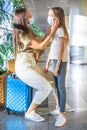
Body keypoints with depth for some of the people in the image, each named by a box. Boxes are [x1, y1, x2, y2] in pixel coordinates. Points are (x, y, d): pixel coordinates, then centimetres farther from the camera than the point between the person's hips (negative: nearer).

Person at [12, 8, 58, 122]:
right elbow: (41, 46, -22)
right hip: (24, 68, -10)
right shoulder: (21, 35, -22)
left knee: (52, 79, 13)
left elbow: (40, 41, 7)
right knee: (46, 87, -13)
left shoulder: (28, 30, 8)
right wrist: (52, 32, -20)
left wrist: (50, 30, -2)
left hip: (32, 65, 10)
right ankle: (29, 113, 0)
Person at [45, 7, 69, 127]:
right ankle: (59, 108, 28)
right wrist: (47, 63, 16)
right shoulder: (52, 30, 13)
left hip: (61, 61, -8)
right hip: (54, 60, 9)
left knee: (61, 87, -5)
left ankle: (62, 114, 2)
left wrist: (57, 67, -17)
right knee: (56, 86, 14)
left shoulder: (60, 30, -13)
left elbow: (61, 50, -16)